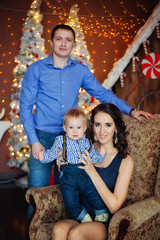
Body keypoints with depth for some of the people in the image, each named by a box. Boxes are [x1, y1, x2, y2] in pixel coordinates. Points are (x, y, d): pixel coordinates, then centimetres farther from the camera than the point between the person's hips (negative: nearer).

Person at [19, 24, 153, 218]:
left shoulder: (81, 70, 7)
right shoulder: (36, 69, -1)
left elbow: (102, 93, 10)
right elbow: (25, 106, -2)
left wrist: (130, 110, -1)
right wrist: (33, 141, -10)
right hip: (44, 137, -2)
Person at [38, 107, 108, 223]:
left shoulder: (87, 143, 5)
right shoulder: (61, 141, -1)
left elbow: (93, 158, 10)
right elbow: (52, 153, 4)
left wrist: (100, 154, -7)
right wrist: (43, 156, -13)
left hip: (85, 175, 1)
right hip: (68, 176, -1)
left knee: (96, 195, -1)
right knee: (71, 203, -5)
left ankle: (102, 217, 24)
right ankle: (84, 218, 20)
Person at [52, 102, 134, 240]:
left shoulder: (125, 161, -7)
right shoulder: (87, 150, 3)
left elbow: (114, 206, -13)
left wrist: (92, 173, -19)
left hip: (106, 223, -3)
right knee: (58, 228, -27)